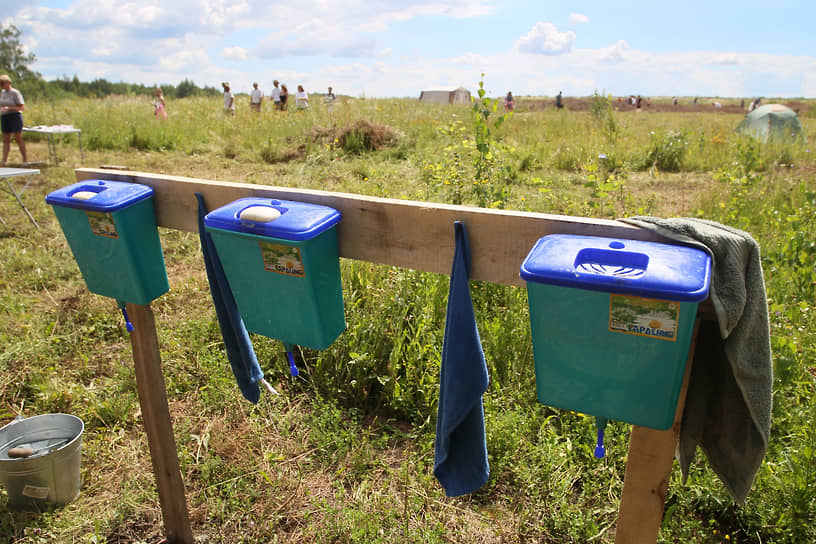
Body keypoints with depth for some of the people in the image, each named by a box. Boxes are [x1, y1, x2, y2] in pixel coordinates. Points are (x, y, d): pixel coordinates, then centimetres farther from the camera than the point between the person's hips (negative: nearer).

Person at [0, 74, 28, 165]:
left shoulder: (15, 93, -8)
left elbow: (22, 107, -12)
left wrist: (9, 108, -21)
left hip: (15, 116, -7)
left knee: (18, 139, -5)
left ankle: (25, 159, 3)